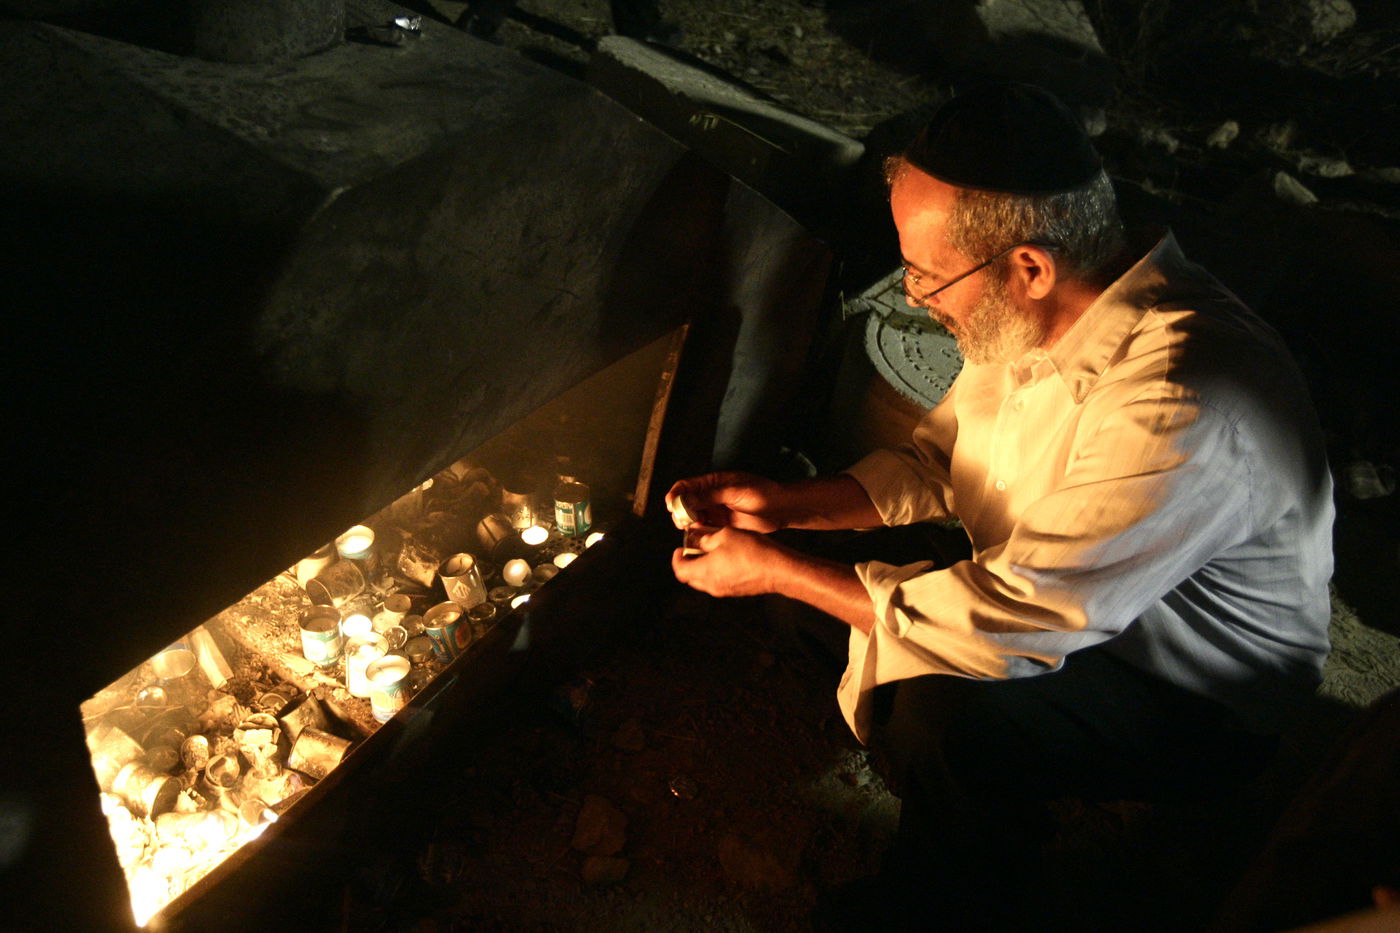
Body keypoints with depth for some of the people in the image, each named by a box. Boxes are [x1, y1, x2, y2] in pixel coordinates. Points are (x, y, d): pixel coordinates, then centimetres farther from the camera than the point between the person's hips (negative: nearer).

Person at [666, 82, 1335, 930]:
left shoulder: (1178, 411, -36)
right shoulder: (1032, 315, -10)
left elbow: (1011, 622, -34)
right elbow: (939, 461, 4)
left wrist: (776, 571, -25)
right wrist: (783, 506, -9)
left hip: (1205, 701, -7)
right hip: (1066, 602, 8)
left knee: (945, 717, -31)